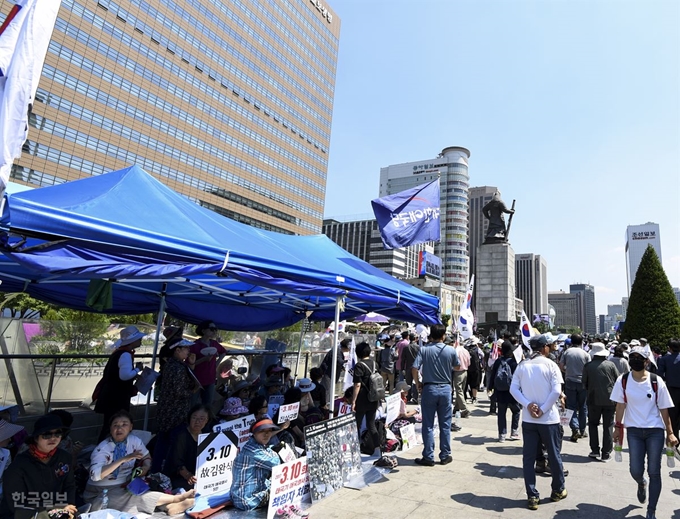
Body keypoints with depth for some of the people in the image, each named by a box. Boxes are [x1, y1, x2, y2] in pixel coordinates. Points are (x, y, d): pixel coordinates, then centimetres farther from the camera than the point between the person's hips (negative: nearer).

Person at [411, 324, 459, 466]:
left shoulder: (424, 350, -8)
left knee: (428, 425, 6)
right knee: (445, 425, 12)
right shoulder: (451, 350, -4)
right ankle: (445, 456, 20)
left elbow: (414, 368, -14)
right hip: (445, 389, 2)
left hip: (429, 389, -1)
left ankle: (428, 457, 11)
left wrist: (418, 384, 0)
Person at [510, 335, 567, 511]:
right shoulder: (550, 364, -7)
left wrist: (528, 404, -11)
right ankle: (558, 490, 33)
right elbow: (556, 391, -17)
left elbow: (513, 388, -7)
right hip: (549, 418, -2)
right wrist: (543, 410, -12)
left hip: (528, 419, 2)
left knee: (528, 457, 7)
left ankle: (532, 496, 11)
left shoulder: (522, 365, 2)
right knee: (554, 455, 16)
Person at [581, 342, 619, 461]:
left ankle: (595, 451, 10)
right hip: (609, 399, 1)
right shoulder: (611, 365, -6)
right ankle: (606, 453, 11)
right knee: (608, 426, 9)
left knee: (593, 424, 14)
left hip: (594, 399, -1)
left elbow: (584, 384, 0)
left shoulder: (588, 366, -7)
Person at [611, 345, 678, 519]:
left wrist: (670, 433, -1)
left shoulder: (656, 381, -9)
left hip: (655, 430, -1)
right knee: (635, 471, 3)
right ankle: (641, 484, 41)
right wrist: (617, 427, 3)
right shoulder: (623, 381, -6)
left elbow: (664, 409, -1)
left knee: (654, 472, 4)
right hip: (634, 430, 1)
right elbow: (620, 405, 1)